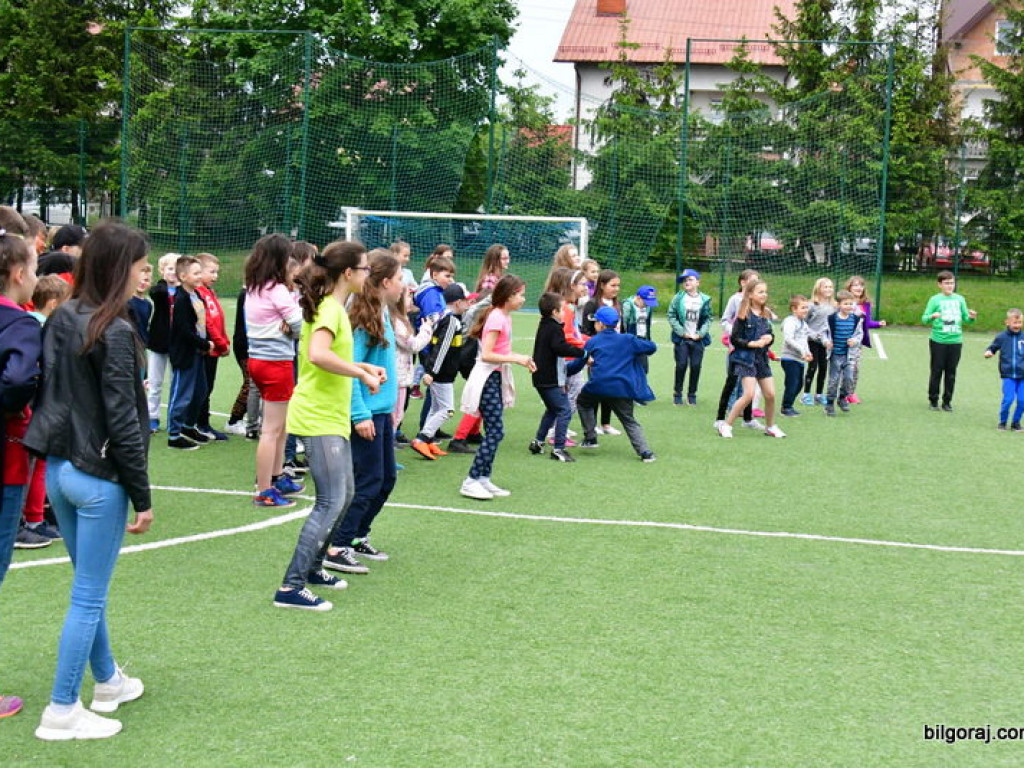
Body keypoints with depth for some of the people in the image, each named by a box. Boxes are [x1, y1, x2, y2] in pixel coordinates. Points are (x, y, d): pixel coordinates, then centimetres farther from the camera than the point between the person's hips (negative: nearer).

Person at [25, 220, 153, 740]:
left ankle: (108, 681, 36)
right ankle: (61, 712, 9)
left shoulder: (60, 320, 5)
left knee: (89, 587, 21)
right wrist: (143, 497, -11)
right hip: (100, 478, -8)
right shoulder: (114, 332, -18)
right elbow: (122, 422, -18)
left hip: (58, 469, 8)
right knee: (88, 597, 2)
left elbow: (50, 394, 10)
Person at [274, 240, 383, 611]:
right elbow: (317, 355, -33)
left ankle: (312, 567, 30)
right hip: (319, 418, -10)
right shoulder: (330, 309, -16)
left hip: (332, 417, 10)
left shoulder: (333, 307, 14)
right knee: (330, 502, -11)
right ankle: (291, 587, -10)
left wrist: (363, 367, 13)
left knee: (344, 495, 18)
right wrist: (362, 374, -24)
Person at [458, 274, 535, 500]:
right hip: (487, 379, -9)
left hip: (497, 378, 9)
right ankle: (471, 481, -6)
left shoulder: (505, 317, 10)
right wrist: (516, 359, -21)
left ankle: (484, 478, 16)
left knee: (494, 432, 10)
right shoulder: (496, 318, -18)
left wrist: (521, 359, 6)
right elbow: (486, 355, -23)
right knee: (495, 432, -10)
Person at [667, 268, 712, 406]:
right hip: (681, 338, -1)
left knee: (696, 366, 1)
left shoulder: (704, 299, 1)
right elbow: (671, 316, -2)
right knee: (681, 365, -3)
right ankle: (677, 393, 10)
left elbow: (708, 319, 6)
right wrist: (682, 332, -9)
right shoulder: (678, 298, -2)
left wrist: (700, 333, -6)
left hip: (698, 338, 1)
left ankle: (692, 394, 15)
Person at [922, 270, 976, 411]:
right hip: (938, 341, -3)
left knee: (951, 373, 7)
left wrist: (971, 317, -10)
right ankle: (933, 400, 14)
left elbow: (965, 318, 12)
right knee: (937, 371, 4)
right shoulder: (935, 299, -2)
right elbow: (924, 319, -7)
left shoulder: (960, 299, 8)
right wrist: (932, 316, -28)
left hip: (955, 341, 3)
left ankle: (947, 401, 16)